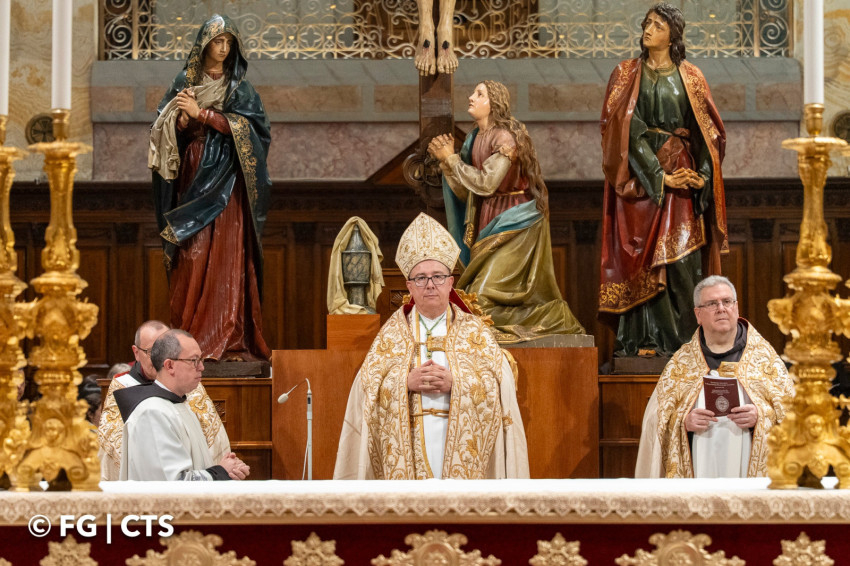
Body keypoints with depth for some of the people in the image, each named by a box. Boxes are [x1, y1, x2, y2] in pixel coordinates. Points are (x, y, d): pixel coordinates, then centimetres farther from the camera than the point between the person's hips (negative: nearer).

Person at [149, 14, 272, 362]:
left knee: (227, 257, -7)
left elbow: (244, 124, -8)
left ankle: (228, 339, -8)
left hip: (226, 182, -1)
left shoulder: (239, 88, 7)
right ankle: (191, 338, -2)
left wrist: (200, 113, -13)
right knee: (192, 258, -4)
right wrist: (182, 118, -15)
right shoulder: (185, 82, 10)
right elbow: (173, 132, 7)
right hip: (192, 175, 1)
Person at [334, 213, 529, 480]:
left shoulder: (474, 331, 8)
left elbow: (500, 385, -1)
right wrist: (406, 382, -13)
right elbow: (368, 385, 3)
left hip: (460, 445, 0)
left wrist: (455, 383, -15)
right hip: (408, 448, 0)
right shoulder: (392, 332, 11)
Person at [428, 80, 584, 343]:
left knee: (487, 292, -15)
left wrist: (451, 158, -14)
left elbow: (486, 183, -22)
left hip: (513, 225, -8)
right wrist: (445, 160, -3)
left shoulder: (506, 137, -15)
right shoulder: (476, 138, 9)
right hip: (488, 225, 8)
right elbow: (465, 192, 8)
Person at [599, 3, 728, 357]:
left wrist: (702, 175, -9)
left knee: (683, 258, -7)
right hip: (639, 178, -1)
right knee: (644, 259, -6)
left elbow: (708, 131, 8)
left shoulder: (689, 78, 10)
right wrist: (661, 177, -13)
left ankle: (684, 338, -5)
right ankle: (645, 339, -6)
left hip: (682, 172, 1)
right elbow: (627, 129, -4)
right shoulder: (626, 75, 6)